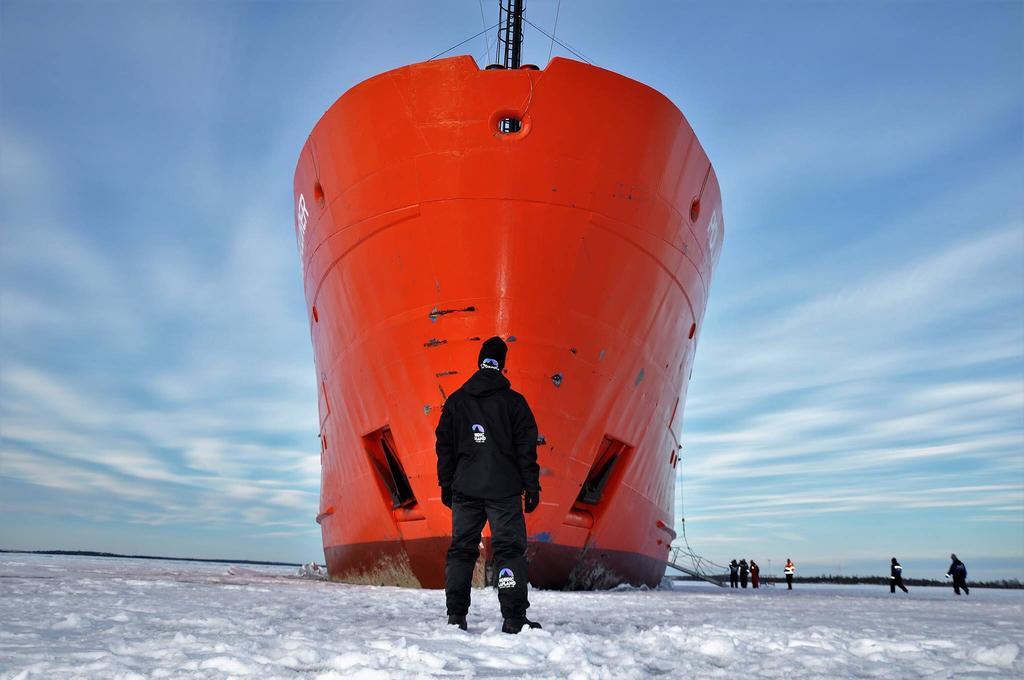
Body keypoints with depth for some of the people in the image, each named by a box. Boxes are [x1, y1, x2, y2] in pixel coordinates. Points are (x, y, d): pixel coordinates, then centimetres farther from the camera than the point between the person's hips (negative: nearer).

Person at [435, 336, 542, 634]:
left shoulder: (455, 401, 8)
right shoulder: (514, 402, 0)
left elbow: (444, 447, 9)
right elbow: (526, 448, -2)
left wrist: (446, 485, 15)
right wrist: (532, 487, 3)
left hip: (465, 489, 3)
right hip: (504, 489, -2)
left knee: (461, 549, 9)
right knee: (509, 549, 0)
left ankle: (456, 616, 10)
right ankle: (514, 618, -3)